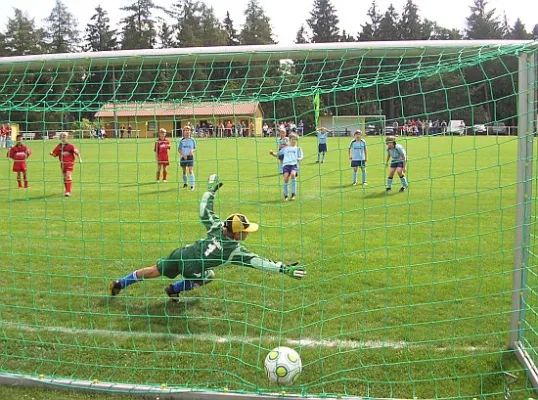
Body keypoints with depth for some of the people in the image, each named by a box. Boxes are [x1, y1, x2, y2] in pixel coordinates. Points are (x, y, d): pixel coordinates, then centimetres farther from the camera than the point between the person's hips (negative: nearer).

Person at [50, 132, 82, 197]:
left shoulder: (70, 146, -10)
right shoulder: (59, 146, 4)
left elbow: (77, 152, -10)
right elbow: (55, 154, 8)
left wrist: (80, 159, -19)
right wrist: (51, 153, -13)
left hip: (69, 163, -5)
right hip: (63, 164, 5)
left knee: (68, 176, -15)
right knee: (65, 177, 14)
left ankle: (68, 192, -16)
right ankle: (67, 190, 30)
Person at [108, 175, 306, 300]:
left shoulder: (217, 226, -4)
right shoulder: (236, 250, -17)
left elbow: (204, 211, 6)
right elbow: (258, 261, -22)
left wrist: (211, 190, 19)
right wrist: (285, 268, -24)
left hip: (181, 253, 5)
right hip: (192, 268, -5)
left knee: (155, 270, 23)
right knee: (208, 276, 26)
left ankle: (120, 283, 32)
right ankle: (175, 289, 24)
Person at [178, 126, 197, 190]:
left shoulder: (192, 140, 0)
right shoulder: (181, 140, 0)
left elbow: (195, 148, 8)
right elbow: (179, 149, 0)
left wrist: (192, 151, -15)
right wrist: (183, 154, -14)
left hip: (190, 156, -2)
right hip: (183, 157, 2)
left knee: (190, 170, -12)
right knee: (184, 171, 12)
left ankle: (192, 185, -13)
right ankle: (185, 183, 29)